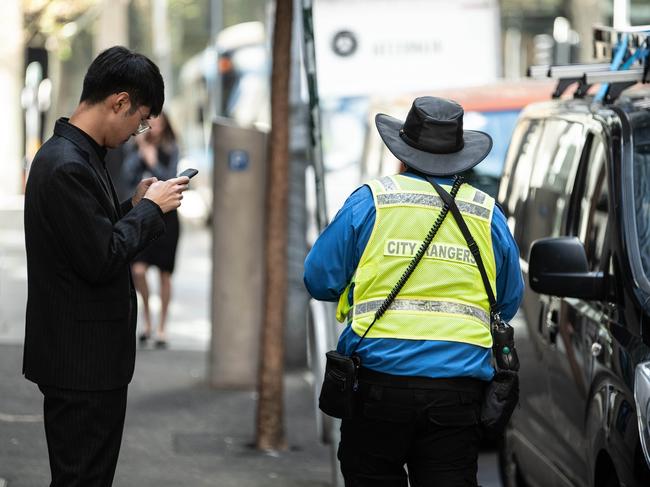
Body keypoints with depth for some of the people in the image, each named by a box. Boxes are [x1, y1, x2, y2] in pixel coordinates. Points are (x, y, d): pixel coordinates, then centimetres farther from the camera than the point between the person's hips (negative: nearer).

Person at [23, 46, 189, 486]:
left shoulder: (74, 155, 12)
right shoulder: (68, 166, -21)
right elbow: (101, 260, -23)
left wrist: (138, 205, 8)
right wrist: (150, 208, -11)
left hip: (86, 355, 10)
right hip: (83, 361, -10)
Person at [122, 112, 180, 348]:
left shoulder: (170, 150, -1)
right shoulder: (136, 149, 3)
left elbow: (170, 179, -11)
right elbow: (128, 177, -10)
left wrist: (153, 163, -20)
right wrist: (141, 151, -14)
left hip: (166, 215, -1)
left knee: (164, 274, 4)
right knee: (138, 270, -12)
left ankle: (161, 328, 15)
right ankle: (146, 319, 11)